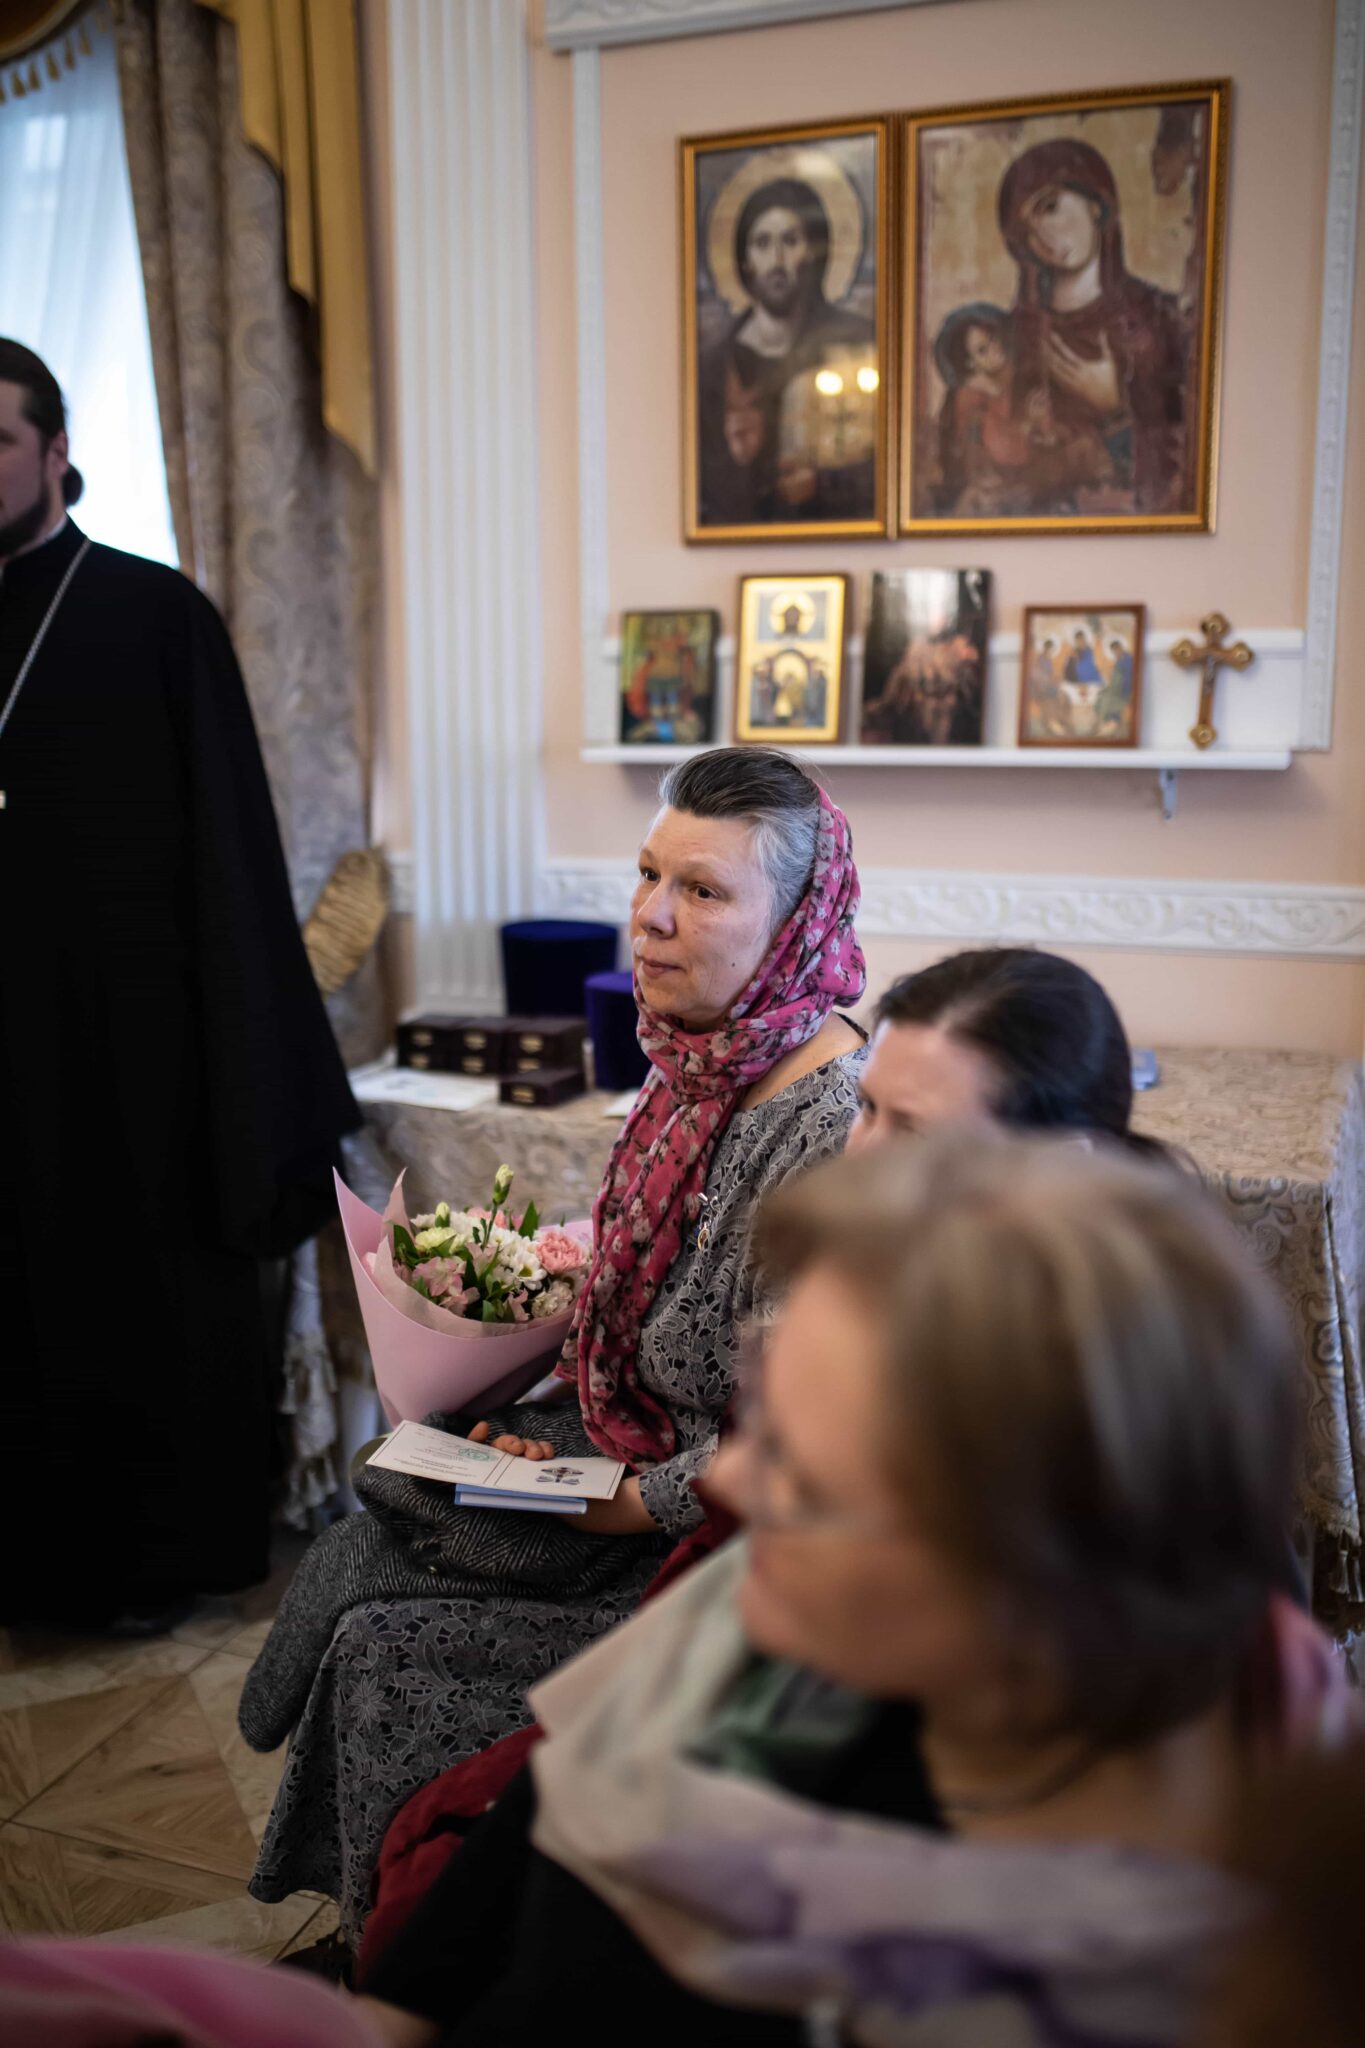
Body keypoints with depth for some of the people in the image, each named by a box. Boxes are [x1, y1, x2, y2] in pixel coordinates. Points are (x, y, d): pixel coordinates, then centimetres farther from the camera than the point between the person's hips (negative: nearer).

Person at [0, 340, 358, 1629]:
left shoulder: (154, 615, -5)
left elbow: (226, 841, -6)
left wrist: (245, 1073, -8)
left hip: (131, 1024, -4)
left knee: (151, 1290, 9)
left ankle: (157, 1557, 27)